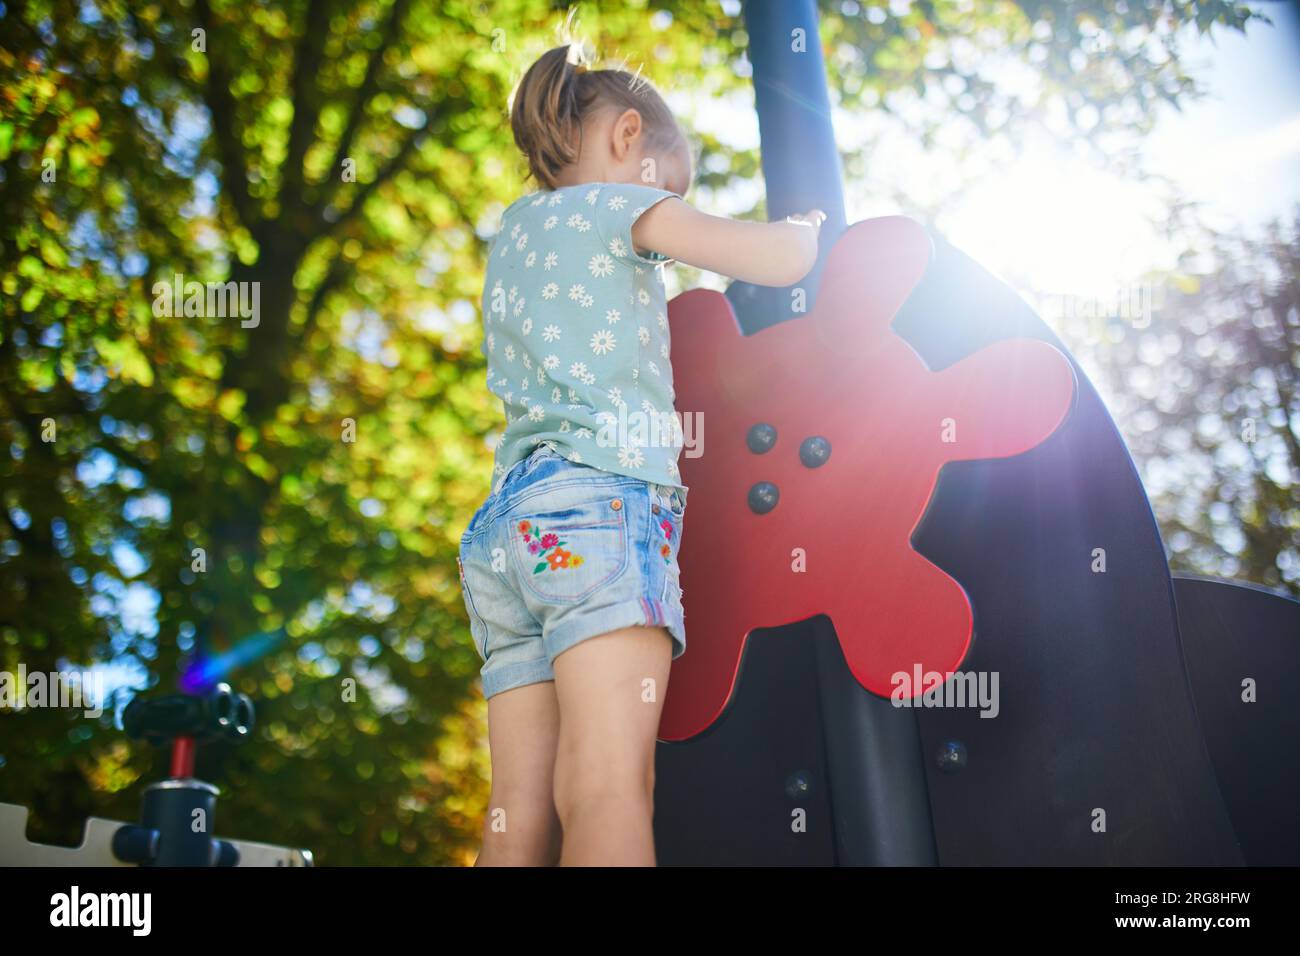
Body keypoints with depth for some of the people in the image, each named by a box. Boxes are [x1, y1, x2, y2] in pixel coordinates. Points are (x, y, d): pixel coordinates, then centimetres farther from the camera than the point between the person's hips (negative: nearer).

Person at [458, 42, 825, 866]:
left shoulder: (514, 232, 28)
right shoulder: (613, 204, 8)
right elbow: (780, 262, 2)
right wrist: (805, 225, 22)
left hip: (506, 522, 7)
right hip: (597, 498, -7)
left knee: (522, 818, -2)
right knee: (612, 793, -19)